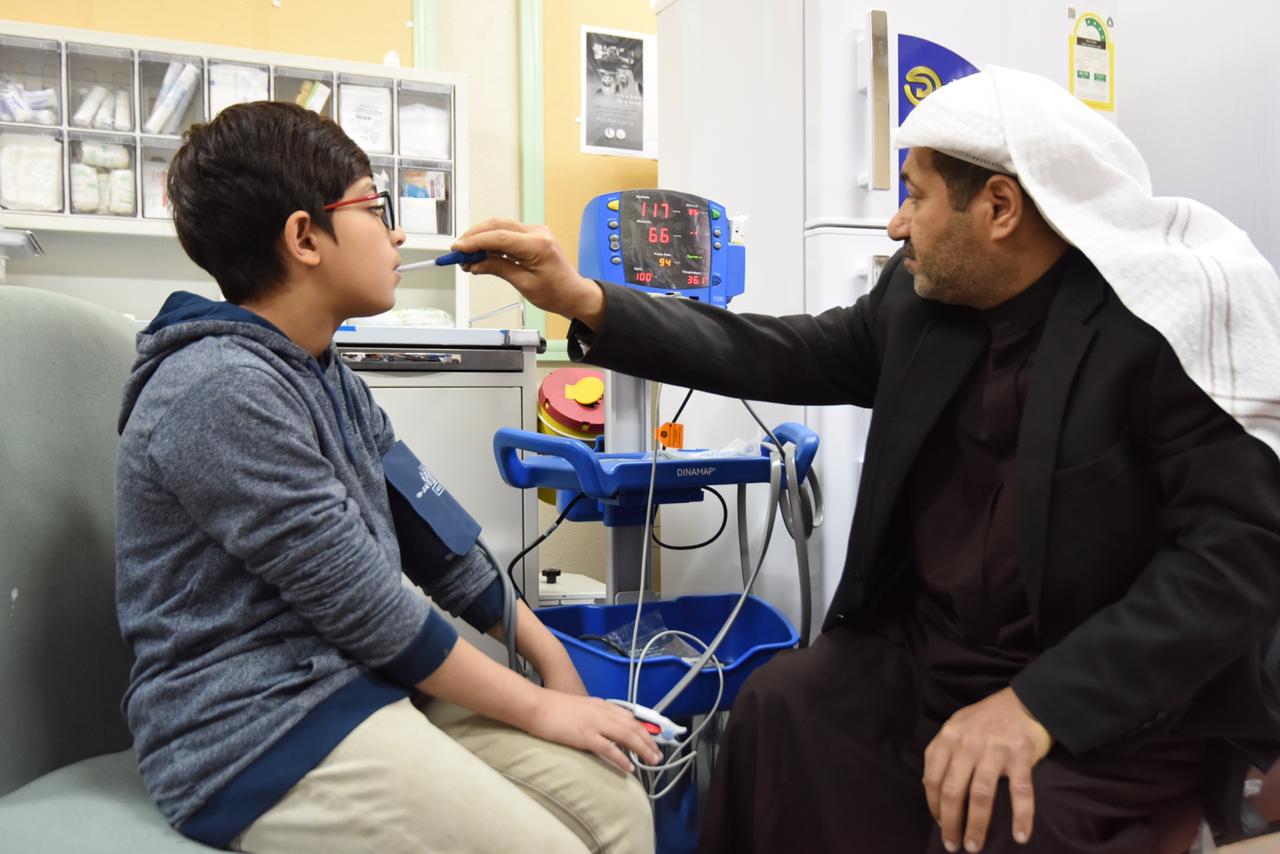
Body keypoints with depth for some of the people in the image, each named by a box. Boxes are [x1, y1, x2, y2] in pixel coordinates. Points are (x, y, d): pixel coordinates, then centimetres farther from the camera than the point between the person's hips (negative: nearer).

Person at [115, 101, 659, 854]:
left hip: (370, 683, 8)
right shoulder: (222, 390, -19)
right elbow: (361, 602, -20)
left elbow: (436, 533, 10)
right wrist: (538, 707, -11)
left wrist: (553, 661, 6)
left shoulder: (330, 377, 10)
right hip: (263, 729, -8)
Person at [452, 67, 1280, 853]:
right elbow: (780, 357, 5)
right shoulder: (921, 298, -1)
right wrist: (585, 301, -1)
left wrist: (1037, 704, -31)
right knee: (779, 705, 1)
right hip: (929, 658, 6)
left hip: (1110, 706, -5)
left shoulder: (1166, 324, -19)